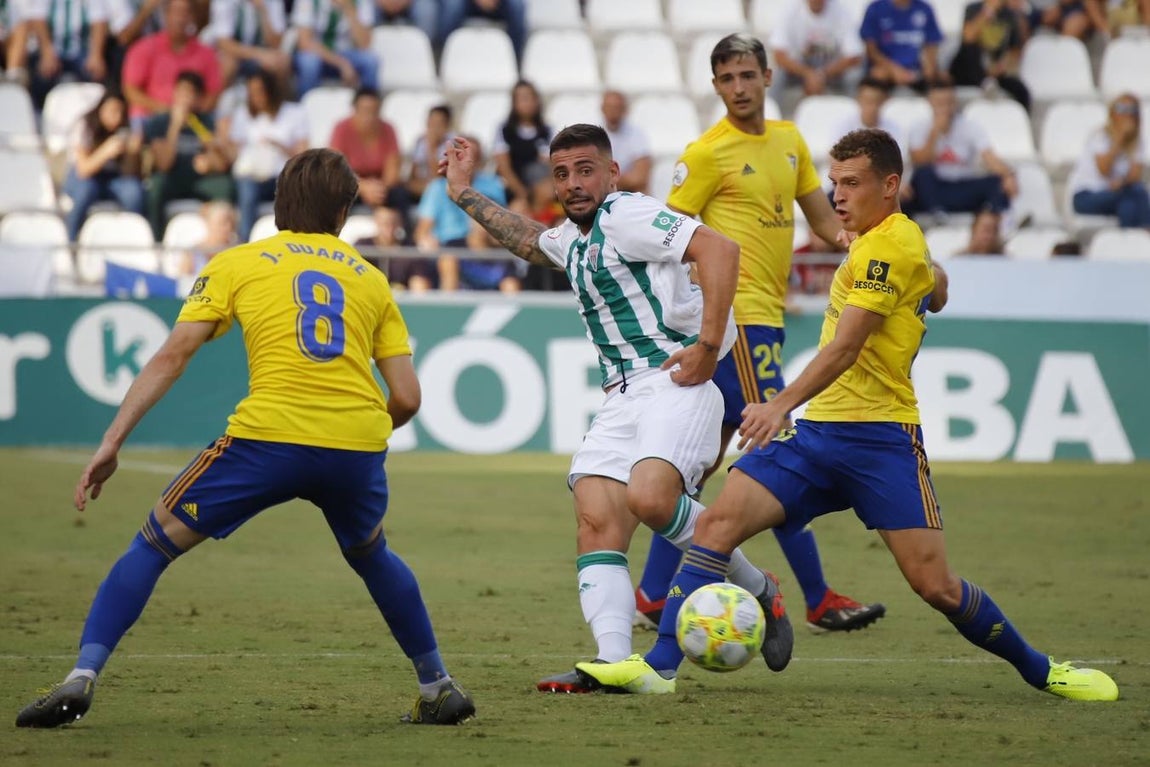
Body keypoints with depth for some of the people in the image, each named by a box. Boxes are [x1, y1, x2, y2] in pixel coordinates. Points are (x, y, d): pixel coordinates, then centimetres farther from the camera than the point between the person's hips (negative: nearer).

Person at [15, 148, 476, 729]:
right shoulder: (371, 280, 19)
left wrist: (112, 442, 2)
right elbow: (407, 398, 13)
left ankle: (82, 677, -3)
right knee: (372, 555, 33)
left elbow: (171, 357, 3)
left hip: (269, 438, -3)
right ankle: (438, 686, 35)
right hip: (358, 446, 3)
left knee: (155, 542, 11)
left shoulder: (236, 264, 13)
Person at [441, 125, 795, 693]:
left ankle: (755, 589, -8)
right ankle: (613, 662, -18)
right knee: (595, 522, -10)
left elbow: (720, 250, -18)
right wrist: (465, 194, 50)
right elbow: (529, 241, 49)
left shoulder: (629, 215, -5)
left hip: (674, 383, -9)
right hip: (621, 398, 9)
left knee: (648, 497, -30)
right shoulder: (573, 240, 23)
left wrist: (709, 346, -21)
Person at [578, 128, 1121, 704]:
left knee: (934, 585, -9)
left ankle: (1041, 671, 12)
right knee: (717, 523, -9)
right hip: (817, 432, 9)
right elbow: (936, 291, 35)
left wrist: (782, 406, -30)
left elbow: (845, 347, -22)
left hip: (879, 439, -8)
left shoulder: (889, 243, -12)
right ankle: (658, 666, -12)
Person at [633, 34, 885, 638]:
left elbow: (821, 216, 20)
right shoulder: (708, 153, -9)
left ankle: (652, 595, 16)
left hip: (766, 317, 8)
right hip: (738, 316, -8)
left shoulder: (788, 141, 13)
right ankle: (819, 600, -7)